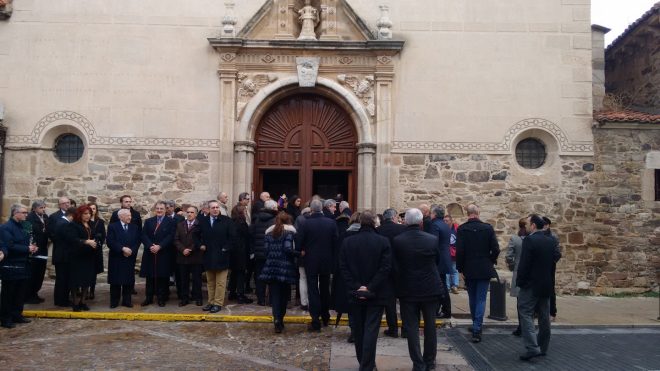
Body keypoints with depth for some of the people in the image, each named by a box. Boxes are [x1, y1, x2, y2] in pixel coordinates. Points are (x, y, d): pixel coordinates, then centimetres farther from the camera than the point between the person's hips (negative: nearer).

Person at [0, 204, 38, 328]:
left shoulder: (22, 226, 12)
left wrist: (32, 247, 1)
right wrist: (27, 249, -16)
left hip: (23, 265, 8)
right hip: (10, 266, -8)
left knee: (21, 292, 13)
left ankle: (17, 315, 25)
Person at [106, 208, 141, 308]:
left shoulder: (134, 227, 10)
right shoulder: (112, 226, -2)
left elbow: (138, 241, 4)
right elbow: (110, 241, -12)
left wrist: (131, 250, -12)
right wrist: (123, 248, -19)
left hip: (130, 258, 3)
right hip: (116, 258, -3)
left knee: (129, 280, 4)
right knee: (116, 281, 4)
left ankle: (127, 300, 14)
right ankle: (114, 301, 14)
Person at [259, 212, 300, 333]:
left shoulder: (269, 232, 10)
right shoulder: (289, 232, -3)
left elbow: (266, 249, 4)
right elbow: (288, 249, -16)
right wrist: (299, 253, -5)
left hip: (271, 267, 3)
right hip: (285, 267, -3)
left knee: (275, 295, 2)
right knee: (284, 294, 13)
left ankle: (277, 319, -15)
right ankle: (280, 320, 18)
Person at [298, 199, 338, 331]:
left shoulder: (306, 223, -14)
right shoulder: (331, 223, -7)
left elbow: (300, 242, -9)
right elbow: (335, 242, -3)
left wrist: (304, 250, 12)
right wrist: (332, 257, 10)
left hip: (311, 261, -3)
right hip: (327, 261, 3)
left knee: (313, 291, 2)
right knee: (325, 289, 18)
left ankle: (316, 322, 0)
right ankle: (325, 317, 29)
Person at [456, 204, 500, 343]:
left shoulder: (461, 229, -8)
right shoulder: (488, 228, -5)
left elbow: (459, 251, -11)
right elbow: (496, 249, -6)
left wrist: (460, 269, -1)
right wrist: (491, 262, 11)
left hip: (469, 270, 0)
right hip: (484, 269, 0)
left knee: (472, 298, 16)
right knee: (481, 299, 3)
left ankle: (476, 326, 29)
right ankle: (477, 329, -6)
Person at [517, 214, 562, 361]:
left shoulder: (529, 240, -16)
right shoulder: (552, 241, 6)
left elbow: (524, 264, -18)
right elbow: (556, 259, 9)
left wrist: (519, 281, -8)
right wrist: (549, 280, 14)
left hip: (531, 285, -7)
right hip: (547, 285, 7)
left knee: (526, 314, -4)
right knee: (544, 316, 13)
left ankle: (532, 347, -13)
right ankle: (543, 347, 22)